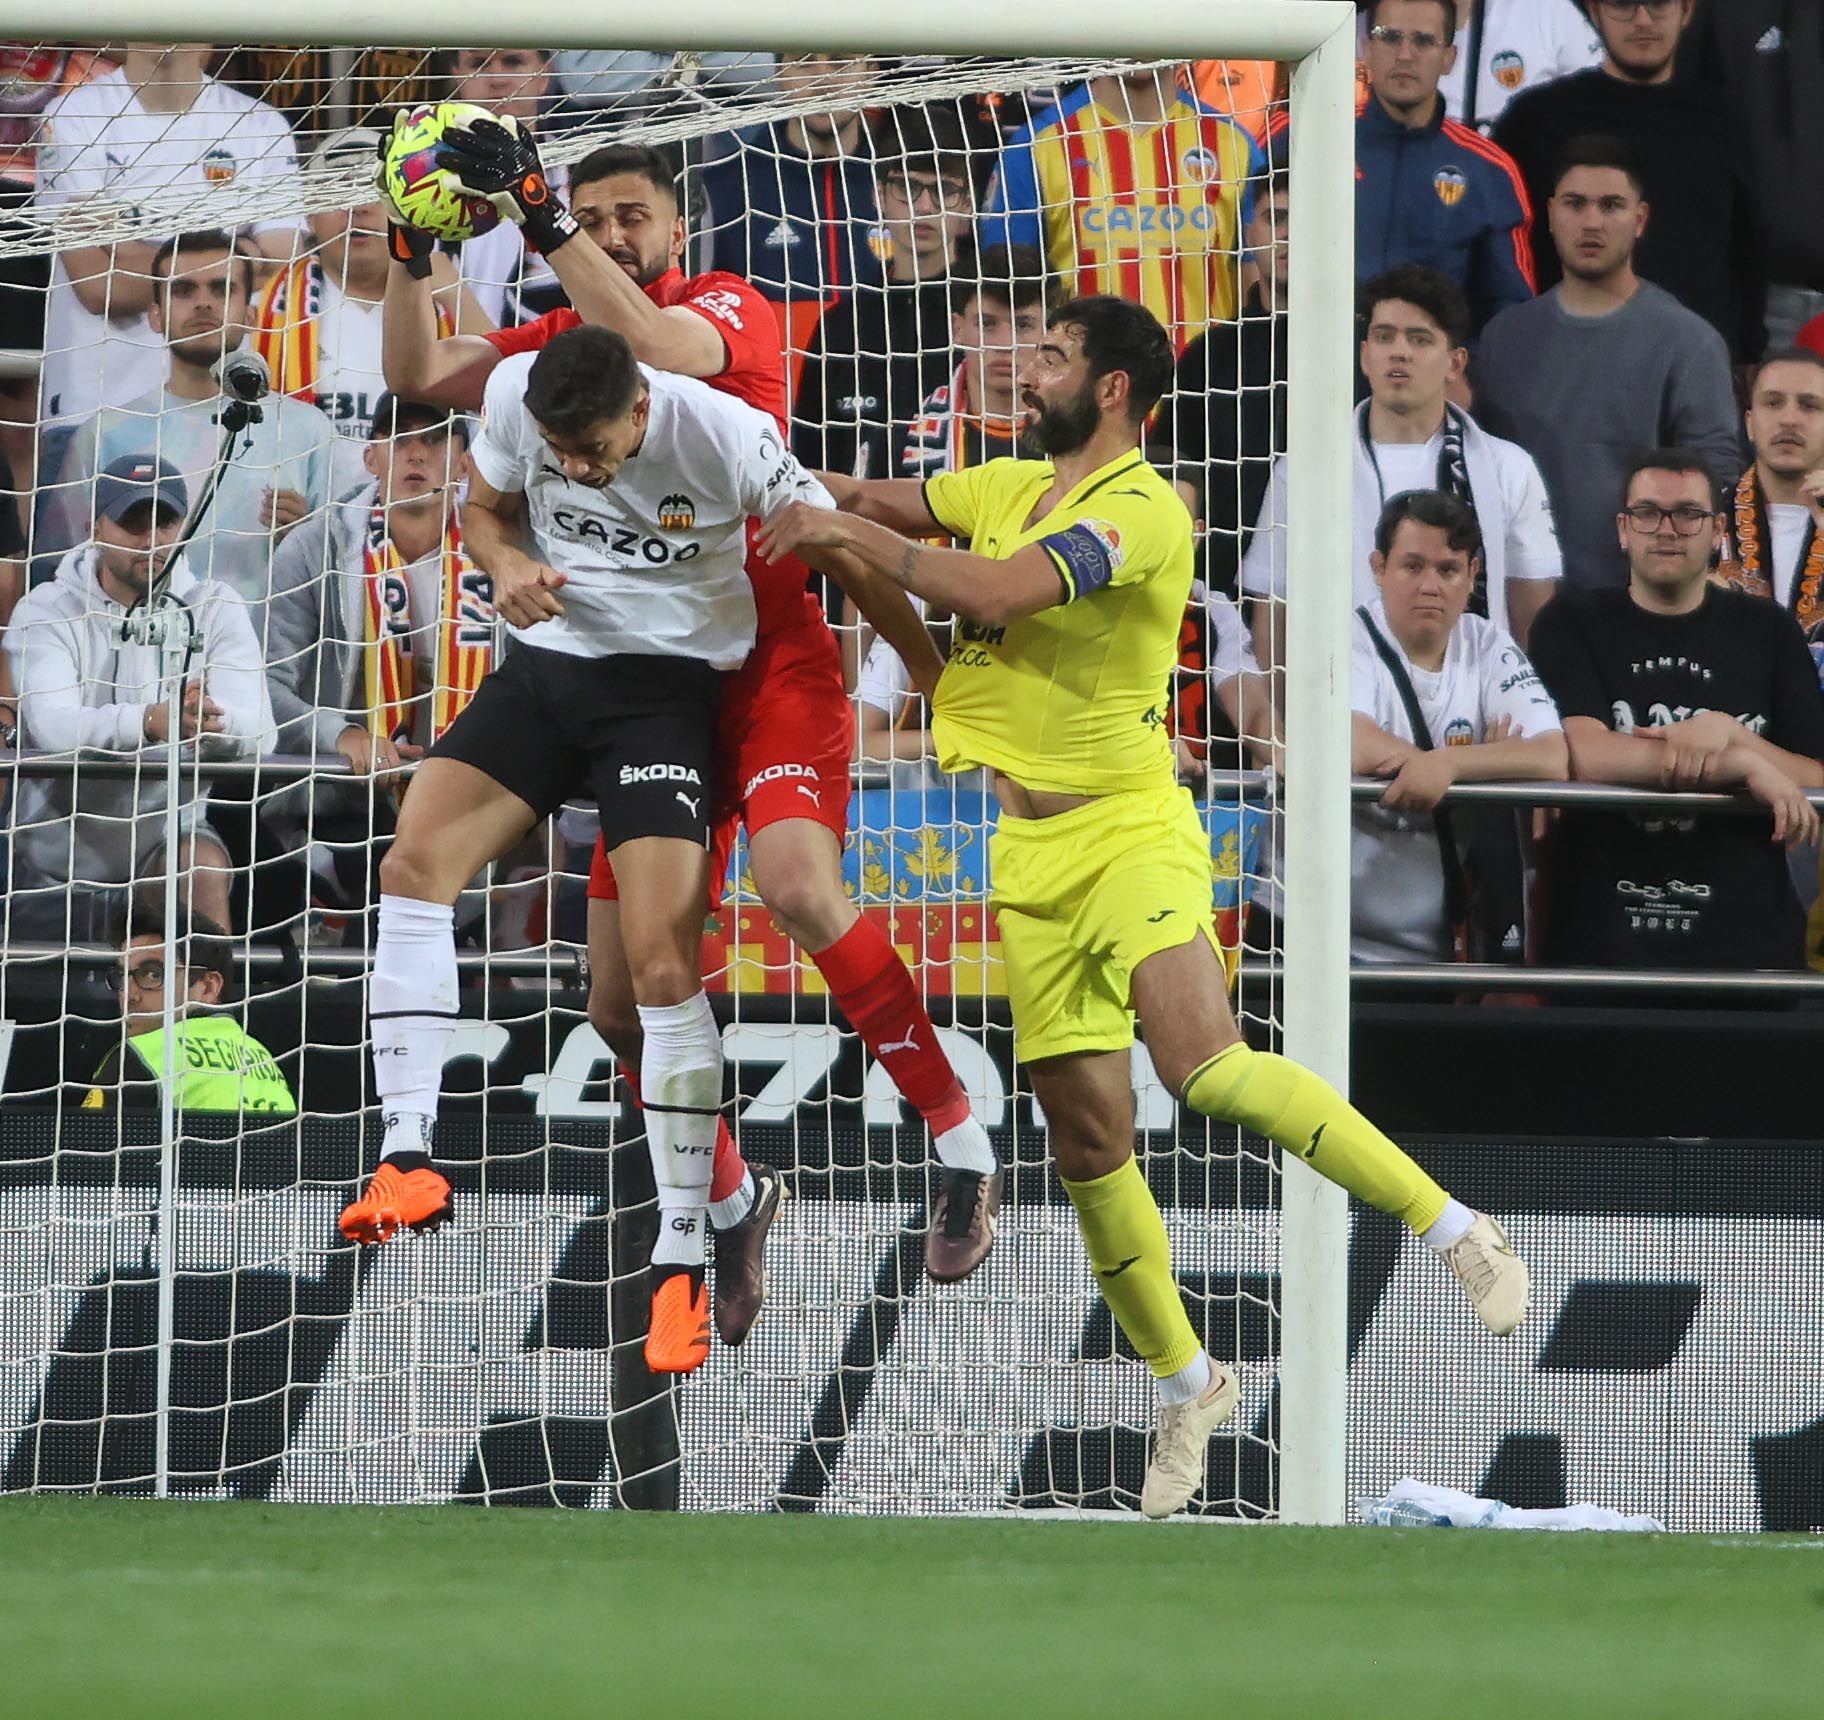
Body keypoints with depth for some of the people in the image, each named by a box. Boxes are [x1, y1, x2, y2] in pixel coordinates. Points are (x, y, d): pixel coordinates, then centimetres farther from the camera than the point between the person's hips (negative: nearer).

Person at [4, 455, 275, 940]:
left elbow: (258, 731, -17)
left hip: (163, 841, 0)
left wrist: (213, 722, -42)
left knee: (205, 865, -29)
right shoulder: (46, 611, -7)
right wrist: (151, 722, -47)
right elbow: (51, 726, -27)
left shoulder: (214, 610, -1)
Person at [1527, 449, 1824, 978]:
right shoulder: (1573, 627, 2)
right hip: (1601, 939, -1)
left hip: (1747, 943, 1)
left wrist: (1728, 733, -16)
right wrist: (1742, 765, -16)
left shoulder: (1767, 632, 8)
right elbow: (1580, 756, -16)